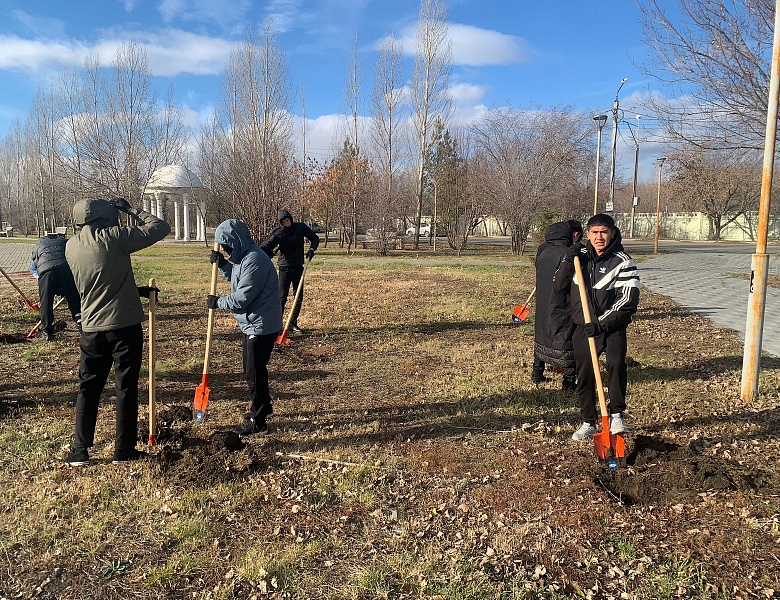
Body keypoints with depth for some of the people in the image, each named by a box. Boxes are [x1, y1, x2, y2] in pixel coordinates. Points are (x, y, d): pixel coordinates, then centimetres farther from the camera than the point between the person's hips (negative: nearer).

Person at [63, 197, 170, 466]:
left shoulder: (71, 246, 7)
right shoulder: (113, 237, -11)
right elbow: (161, 228, -9)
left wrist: (136, 290, 22)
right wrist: (132, 209, 4)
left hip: (92, 329, 5)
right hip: (125, 326, -5)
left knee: (88, 388, 14)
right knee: (126, 387, 6)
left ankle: (80, 451, 16)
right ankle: (124, 450, 14)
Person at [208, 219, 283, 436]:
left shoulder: (254, 261, -25)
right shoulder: (243, 257, 8)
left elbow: (242, 298, -26)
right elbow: (236, 279, 24)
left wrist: (217, 302, -10)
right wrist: (222, 264, 7)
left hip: (261, 326, -11)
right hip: (251, 324, 11)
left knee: (255, 373, 0)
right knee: (251, 369, 22)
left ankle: (257, 422, 12)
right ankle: (263, 407, 39)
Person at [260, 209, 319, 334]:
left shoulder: (301, 227, -1)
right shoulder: (278, 233, -10)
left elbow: (315, 238, 10)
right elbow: (266, 247, -20)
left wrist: (312, 249, -9)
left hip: (298, 268, 4)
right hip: (284, 268, -4)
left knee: (299, 298, 8)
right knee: (282, 298, -8)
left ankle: (293, 324, 19)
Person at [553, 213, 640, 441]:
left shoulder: (623, 262, -9)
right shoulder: (579, 256, 5)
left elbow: (628, 302, -15)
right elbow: (558, 287, 4)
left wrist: (602, 324, -24)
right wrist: (568, 263, -12)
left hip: (612, 327, -3)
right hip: (583, 327, 4)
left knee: (616, 363, -26)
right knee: (584, 376, 7)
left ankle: (616, 415, -8)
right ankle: (588, 423, 24)